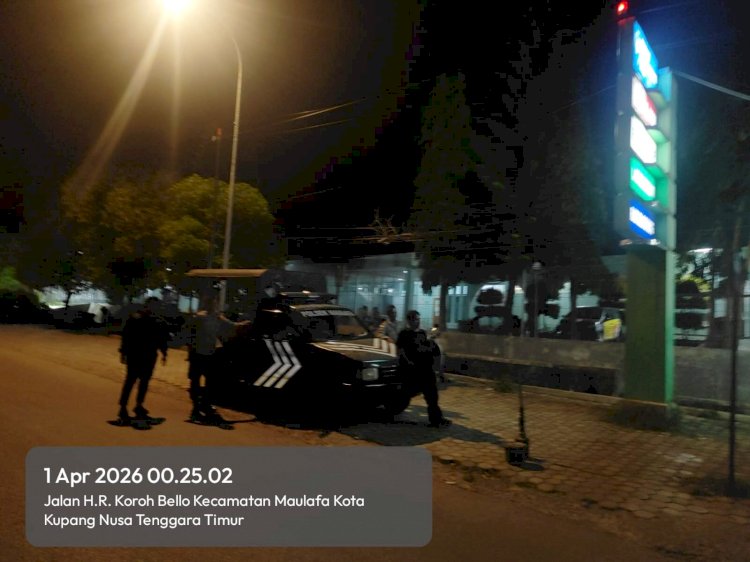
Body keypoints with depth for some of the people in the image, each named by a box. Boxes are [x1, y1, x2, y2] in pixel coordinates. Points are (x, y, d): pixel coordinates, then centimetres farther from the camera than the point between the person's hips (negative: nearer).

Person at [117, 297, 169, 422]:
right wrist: (123, 352, -10)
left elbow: (162, 338, 14)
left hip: (149, 357, 5)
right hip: (134, 355, -5)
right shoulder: (135, 319, -8)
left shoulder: (159, 322, 6)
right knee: (130, 381, -4)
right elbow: (126, 336, -8)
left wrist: (163, 353, 12)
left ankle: (139, 406, 23)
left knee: (144, 381, 11)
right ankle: (123, 408, 2)